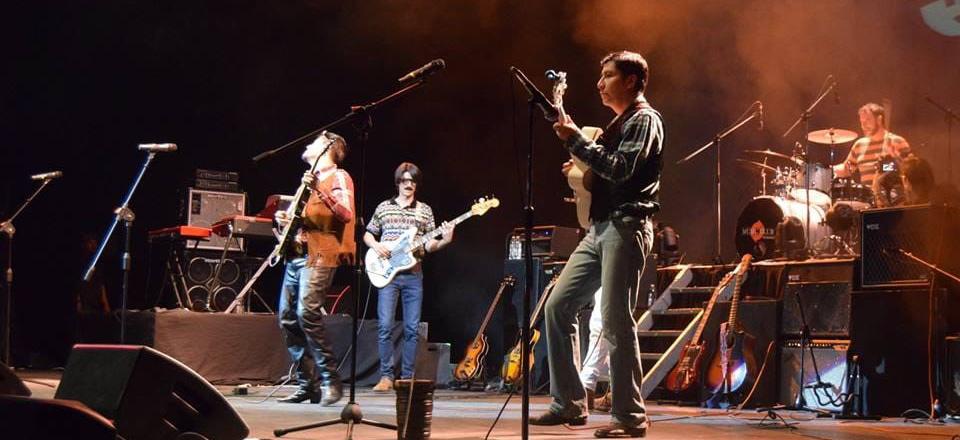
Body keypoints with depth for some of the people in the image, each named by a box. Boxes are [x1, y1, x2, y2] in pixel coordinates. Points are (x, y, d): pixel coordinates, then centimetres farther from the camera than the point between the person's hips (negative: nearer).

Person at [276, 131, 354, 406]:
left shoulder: (337, 177, -1)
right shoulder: (311, 179, 24)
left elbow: (346, 214, -18)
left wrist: (319, 191, -29)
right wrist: (285, 218, 14)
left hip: (320, 255, -9)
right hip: (297, 254, 9)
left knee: (307, 312, -23)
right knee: (287, 318, 4)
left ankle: (330, 381, -16)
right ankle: (308, 384, 8)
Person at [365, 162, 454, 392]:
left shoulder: (425, 210, 12)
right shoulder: (384, 207, 10)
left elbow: (428, 244, 9)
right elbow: (368, 234, 16)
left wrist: (444, 241, -11)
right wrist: (376, 245, -5)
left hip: (413, 274, 1)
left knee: (412, 328, 1)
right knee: (385, 325, -8)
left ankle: (407, 377, 7)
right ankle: (386, 376, -2)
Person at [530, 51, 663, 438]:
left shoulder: (644, 120, -5)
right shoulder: (617, 123, 24)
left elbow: (622, 169, -19)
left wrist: (575, 140, -16)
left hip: (625, 227, -10)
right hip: (599, 227, 10)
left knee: (615, 320, -13)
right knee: (558, 305, 5)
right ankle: (569, 404, 10)